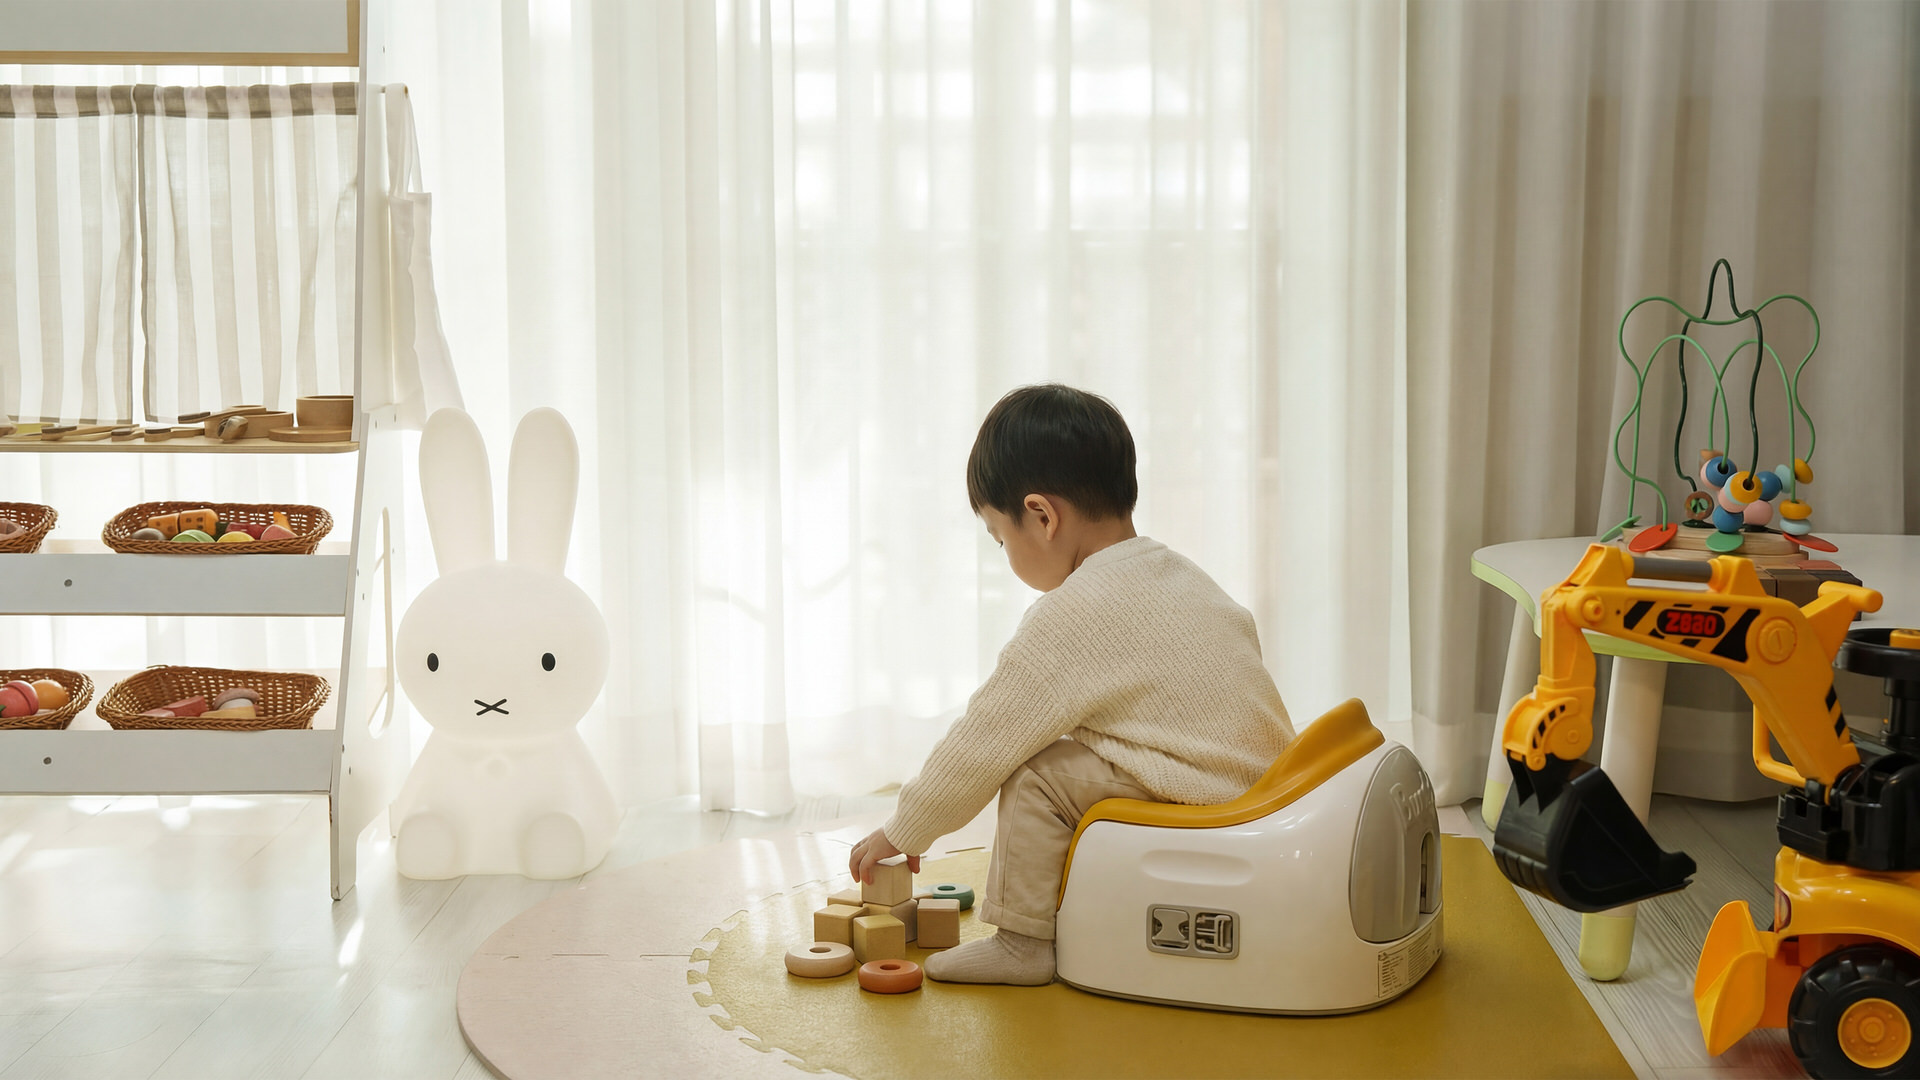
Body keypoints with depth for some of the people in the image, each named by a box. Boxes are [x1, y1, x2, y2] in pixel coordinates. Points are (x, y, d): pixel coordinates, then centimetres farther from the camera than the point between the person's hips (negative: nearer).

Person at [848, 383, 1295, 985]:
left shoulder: (1070, 617, -15)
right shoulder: (1176, 574, 11)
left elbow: (983, 744, -10)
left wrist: (901, 833, 3)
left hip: (1203, 808, -9)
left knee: (1037, 774, -8)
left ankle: (1023, 941, 3)